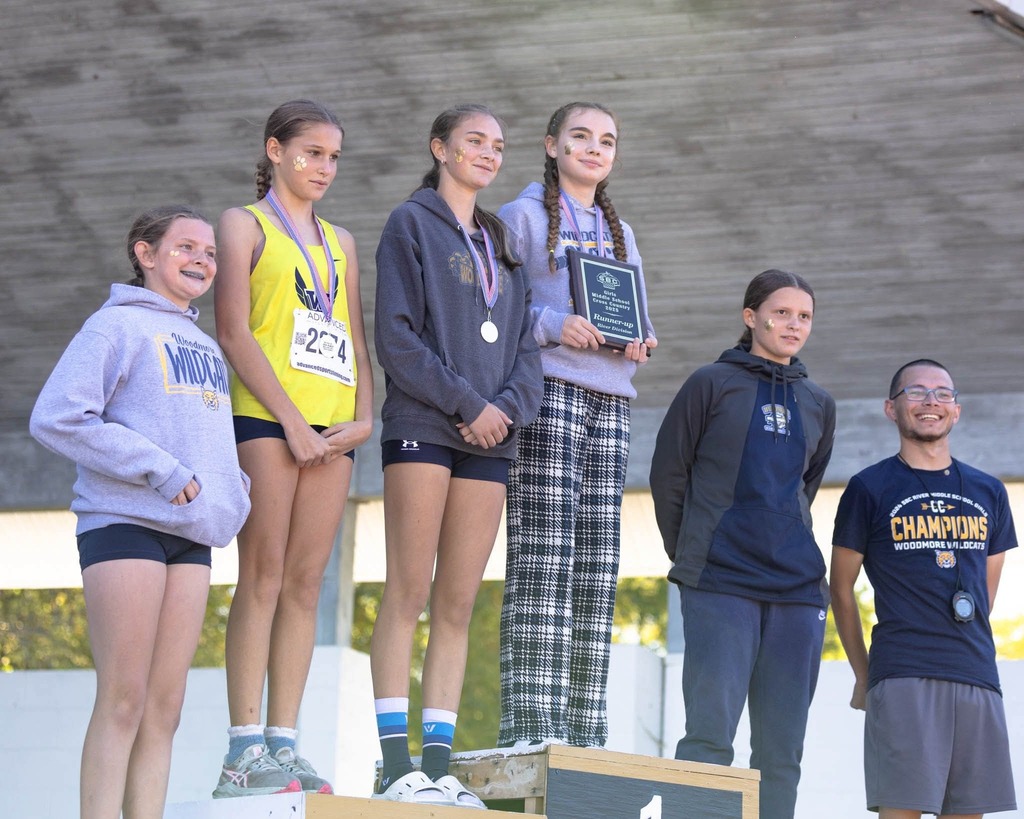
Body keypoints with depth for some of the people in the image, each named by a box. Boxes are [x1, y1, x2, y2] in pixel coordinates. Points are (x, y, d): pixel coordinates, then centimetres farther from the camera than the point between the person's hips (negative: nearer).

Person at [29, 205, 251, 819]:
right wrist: (163, 473, -14)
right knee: (122, 700, -10)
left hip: (192, 536, 7)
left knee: (165, 706, 3)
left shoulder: (207, 347, 23)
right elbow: (57, 418, -11)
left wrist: (234, 494, 7)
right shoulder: (118, 325, 0)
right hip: (125, 522, -7)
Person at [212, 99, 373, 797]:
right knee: (263, 577, -11)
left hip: (333, 426, 5)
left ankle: (284, 747, 0)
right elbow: (233, 331, -5)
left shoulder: (341, 243, 22)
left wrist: (365, 417, 1)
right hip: (267, 416, -5)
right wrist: (291, 420, -13)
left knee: (305, 583, 1)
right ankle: (245, 751, -13)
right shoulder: (245, 224, 6)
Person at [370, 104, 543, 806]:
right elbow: (396, 335, -6)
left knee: (458, 605, 1)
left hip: (490, 438, 6)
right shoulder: (412, 224, 4)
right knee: (408, 593, -9)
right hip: (423, 426, -6)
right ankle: (395, 762, -12)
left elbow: (525, 344, 15)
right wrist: (467, 403, -11)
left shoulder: (501, 243, 22)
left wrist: (509, 405, -4)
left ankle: (440, 762, 0)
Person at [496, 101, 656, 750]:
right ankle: (530, 723, -18)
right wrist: (553, 326, -17)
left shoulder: (621, 234, 25)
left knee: (598, 565, 1)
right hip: (548, 389, -6)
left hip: (611, 400, 6)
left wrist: (641, 342, 2)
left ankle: (584, 726, 1)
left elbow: (639, 317, 25)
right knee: (543, 556, -14)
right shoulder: (523, 218, 7)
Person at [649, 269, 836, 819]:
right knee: (710, 733, -12)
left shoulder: (818, 404, 16)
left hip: (797, 588, 5)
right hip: (720, 586, -5)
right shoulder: (712, 384, 3)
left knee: (782, 747, 4)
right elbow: (668, 474, 6)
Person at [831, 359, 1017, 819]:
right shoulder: (870, 488, 4)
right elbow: (841, 589, 8)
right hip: (902, 677, -4)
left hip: (977, 677, 4)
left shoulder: (989, 493, 16)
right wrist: (862, 674, 7)